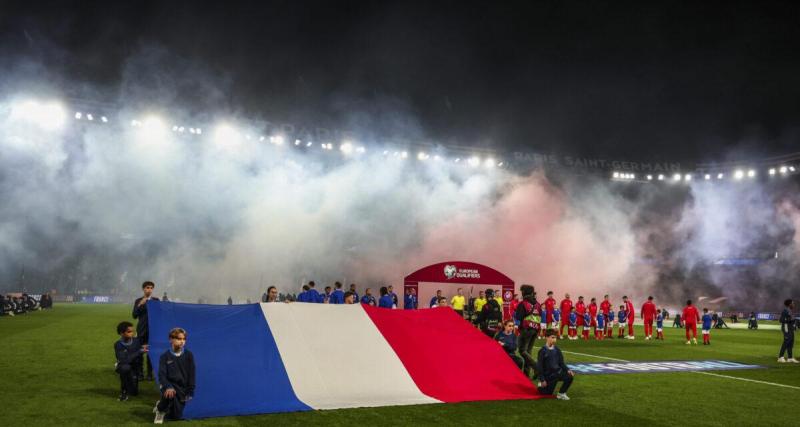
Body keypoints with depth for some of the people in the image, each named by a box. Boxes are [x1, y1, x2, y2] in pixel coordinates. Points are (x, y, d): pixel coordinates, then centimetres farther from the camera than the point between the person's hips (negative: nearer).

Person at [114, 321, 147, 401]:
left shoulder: (137, 340, -11)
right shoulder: (118, 345, -19)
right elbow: (124, 360, -29)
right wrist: (139, 352, -33)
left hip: (134, 368, 3)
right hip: (123, 367, -3)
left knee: (134, 392, -1)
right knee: (125, 367, -38)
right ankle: (123, 391, -15)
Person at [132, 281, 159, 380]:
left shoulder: (156, 300, 6)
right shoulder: (138, 301, 6)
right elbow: (134, 315, -4)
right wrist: (140, 305, -17)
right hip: (142, 329, 0)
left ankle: (150, 373, 8)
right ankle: (139, 372, 14)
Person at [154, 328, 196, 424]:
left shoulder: (189, 355, -1)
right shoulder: (165, 356, -3)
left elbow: (191, 375, 1)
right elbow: (162, 375, -10)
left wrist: (190, 392, -5)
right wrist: (168, 387, -28)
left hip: (182, 388, 2)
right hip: (169, 385, -2)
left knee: (176, 416, -2)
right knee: (170, 394, -37)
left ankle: (163, 406, 31)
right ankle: (160, 409, -4)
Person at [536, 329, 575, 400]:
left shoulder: (557, 350, 1)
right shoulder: (542, 351, -12)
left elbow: (561, 363, 7)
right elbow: (539, 366, -11)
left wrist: (568, 370, -12)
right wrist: (542, 380, -12)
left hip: (557, 372, 4)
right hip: (548, 375, -4)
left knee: (570, 376, -23)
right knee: (547, 393, -3)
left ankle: (561, 394, -3)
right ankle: (542, 385, 31)